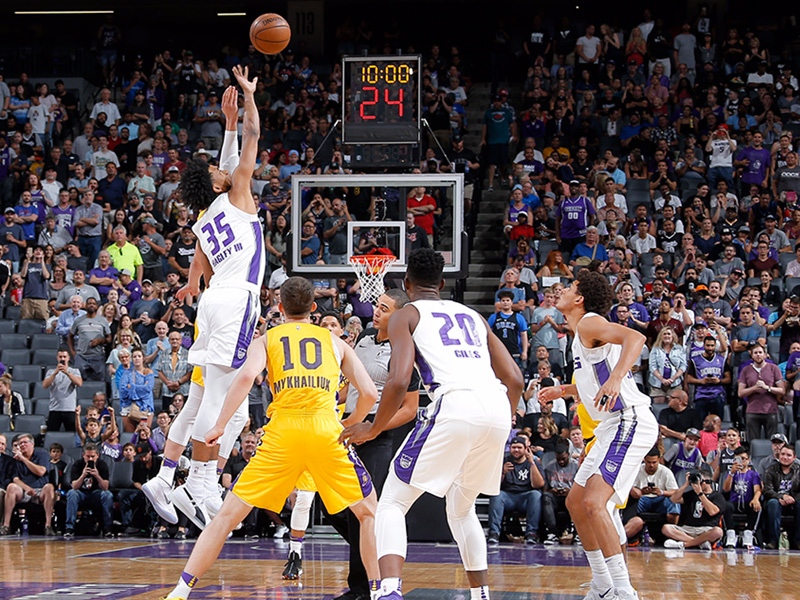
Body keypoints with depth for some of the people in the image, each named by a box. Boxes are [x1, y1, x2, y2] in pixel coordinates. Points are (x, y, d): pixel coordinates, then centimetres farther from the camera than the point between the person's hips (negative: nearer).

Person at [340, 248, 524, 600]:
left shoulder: (406, 316, 14)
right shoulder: (472, 315, 30)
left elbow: (399, 382, -2)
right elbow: (514, 379, 23)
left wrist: (372, 430, 11)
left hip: (456, 405, -5)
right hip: (497, 412, 5)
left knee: (392, 504, 3)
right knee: (462, 510, 28)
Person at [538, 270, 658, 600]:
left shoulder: (589, 323, -9)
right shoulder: (581, 334, 21)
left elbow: (635, 337, -29)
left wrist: (615, 379, -42)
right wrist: (565, 390, 35)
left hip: (630, 422, -11)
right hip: (614, 425, 11)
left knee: (593, 502, -22)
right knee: (575, 502, 16)